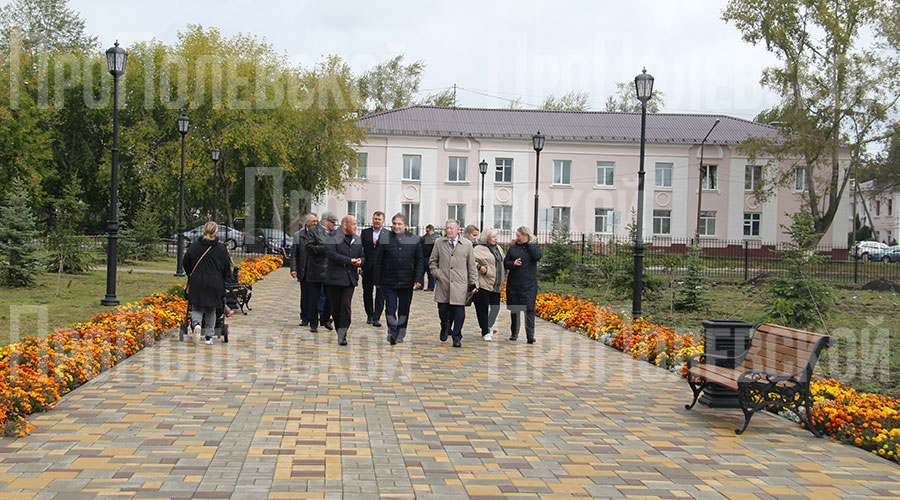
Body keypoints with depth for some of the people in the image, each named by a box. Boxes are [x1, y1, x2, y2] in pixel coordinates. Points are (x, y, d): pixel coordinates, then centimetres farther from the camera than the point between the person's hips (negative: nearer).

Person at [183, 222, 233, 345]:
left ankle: (196, 324, -20)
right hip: (214, 284, 0)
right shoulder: (221, 248, -4)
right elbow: (226, 268, 0)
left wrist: (190, 275, 22)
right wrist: (224, 281, 14)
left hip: (197, 283, 0)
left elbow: (185, 263, 6)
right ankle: (209, 336, 14)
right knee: (211, 310, 13)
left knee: (197, 307, 10)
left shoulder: (194, 245, -1)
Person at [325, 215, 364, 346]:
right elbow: (331, 253, -19)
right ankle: (339, 330, 22)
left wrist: (359, 261, -5)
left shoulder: (357, 240, 15)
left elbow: (361, 256, 21)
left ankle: (342, 335, -11)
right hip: (335, 277, -3)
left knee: (346, 305, -9)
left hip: (351, 278, 3)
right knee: (335, 306, 5)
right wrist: (349, 260, -19)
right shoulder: (333, 237, -4)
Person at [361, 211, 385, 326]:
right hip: (368, 268, 2)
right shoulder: (365, 232, 8)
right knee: (367, 292, 10)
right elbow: (360, 248, 3)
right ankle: (369, 315, 25)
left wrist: (377, 242, -13)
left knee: (380, 293, -5)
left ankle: (376, 318, -3)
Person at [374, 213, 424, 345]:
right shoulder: (385, 238, 3)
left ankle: (400, 335, 20)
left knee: (404, 309, 9)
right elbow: (378, 261, 5)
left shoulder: (414, 239, 5)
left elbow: (419, 261, 5)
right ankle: (392, 333, -10)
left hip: (407, 282, 1)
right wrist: (377, 281, 2)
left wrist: (418, 279, -4)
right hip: (389, 282, -1)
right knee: (390, 308, -8)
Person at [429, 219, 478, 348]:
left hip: (460, 285, -1)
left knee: (459, 312, -4)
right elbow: (432, 261, 15)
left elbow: (471, 266, 8)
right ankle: (445, 329, 33)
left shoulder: (467, 244, 5)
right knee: (442, 310, 4)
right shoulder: (439, 243, 8)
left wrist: (472, 284, 6)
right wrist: (438, 274, -1)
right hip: (443, 284, 1)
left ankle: (457, 337, 7)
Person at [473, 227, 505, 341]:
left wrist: (502, 278, 19)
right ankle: (485, 332, 9)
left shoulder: (498, 248, 16)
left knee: (496, 307, 7)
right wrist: (479, 266, -26)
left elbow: (503, 262, 27)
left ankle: (489, 327, 29)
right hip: (484, 284, -6)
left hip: (496, 284, 7)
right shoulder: (479, 249, -8)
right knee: (483, 308, -1)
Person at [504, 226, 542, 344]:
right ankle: (514, 333, 22)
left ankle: (530, 336, -11)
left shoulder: (534, 246, 5)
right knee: (514, 310, 9)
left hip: (529, 284, -3)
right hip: (514, 284, 3)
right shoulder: (513, 247, 10)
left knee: (529, 309, -10)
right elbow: (505, 263, 8)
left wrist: (527, 243, -10)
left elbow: (537, 256, -15)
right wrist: (513, 263, -13)